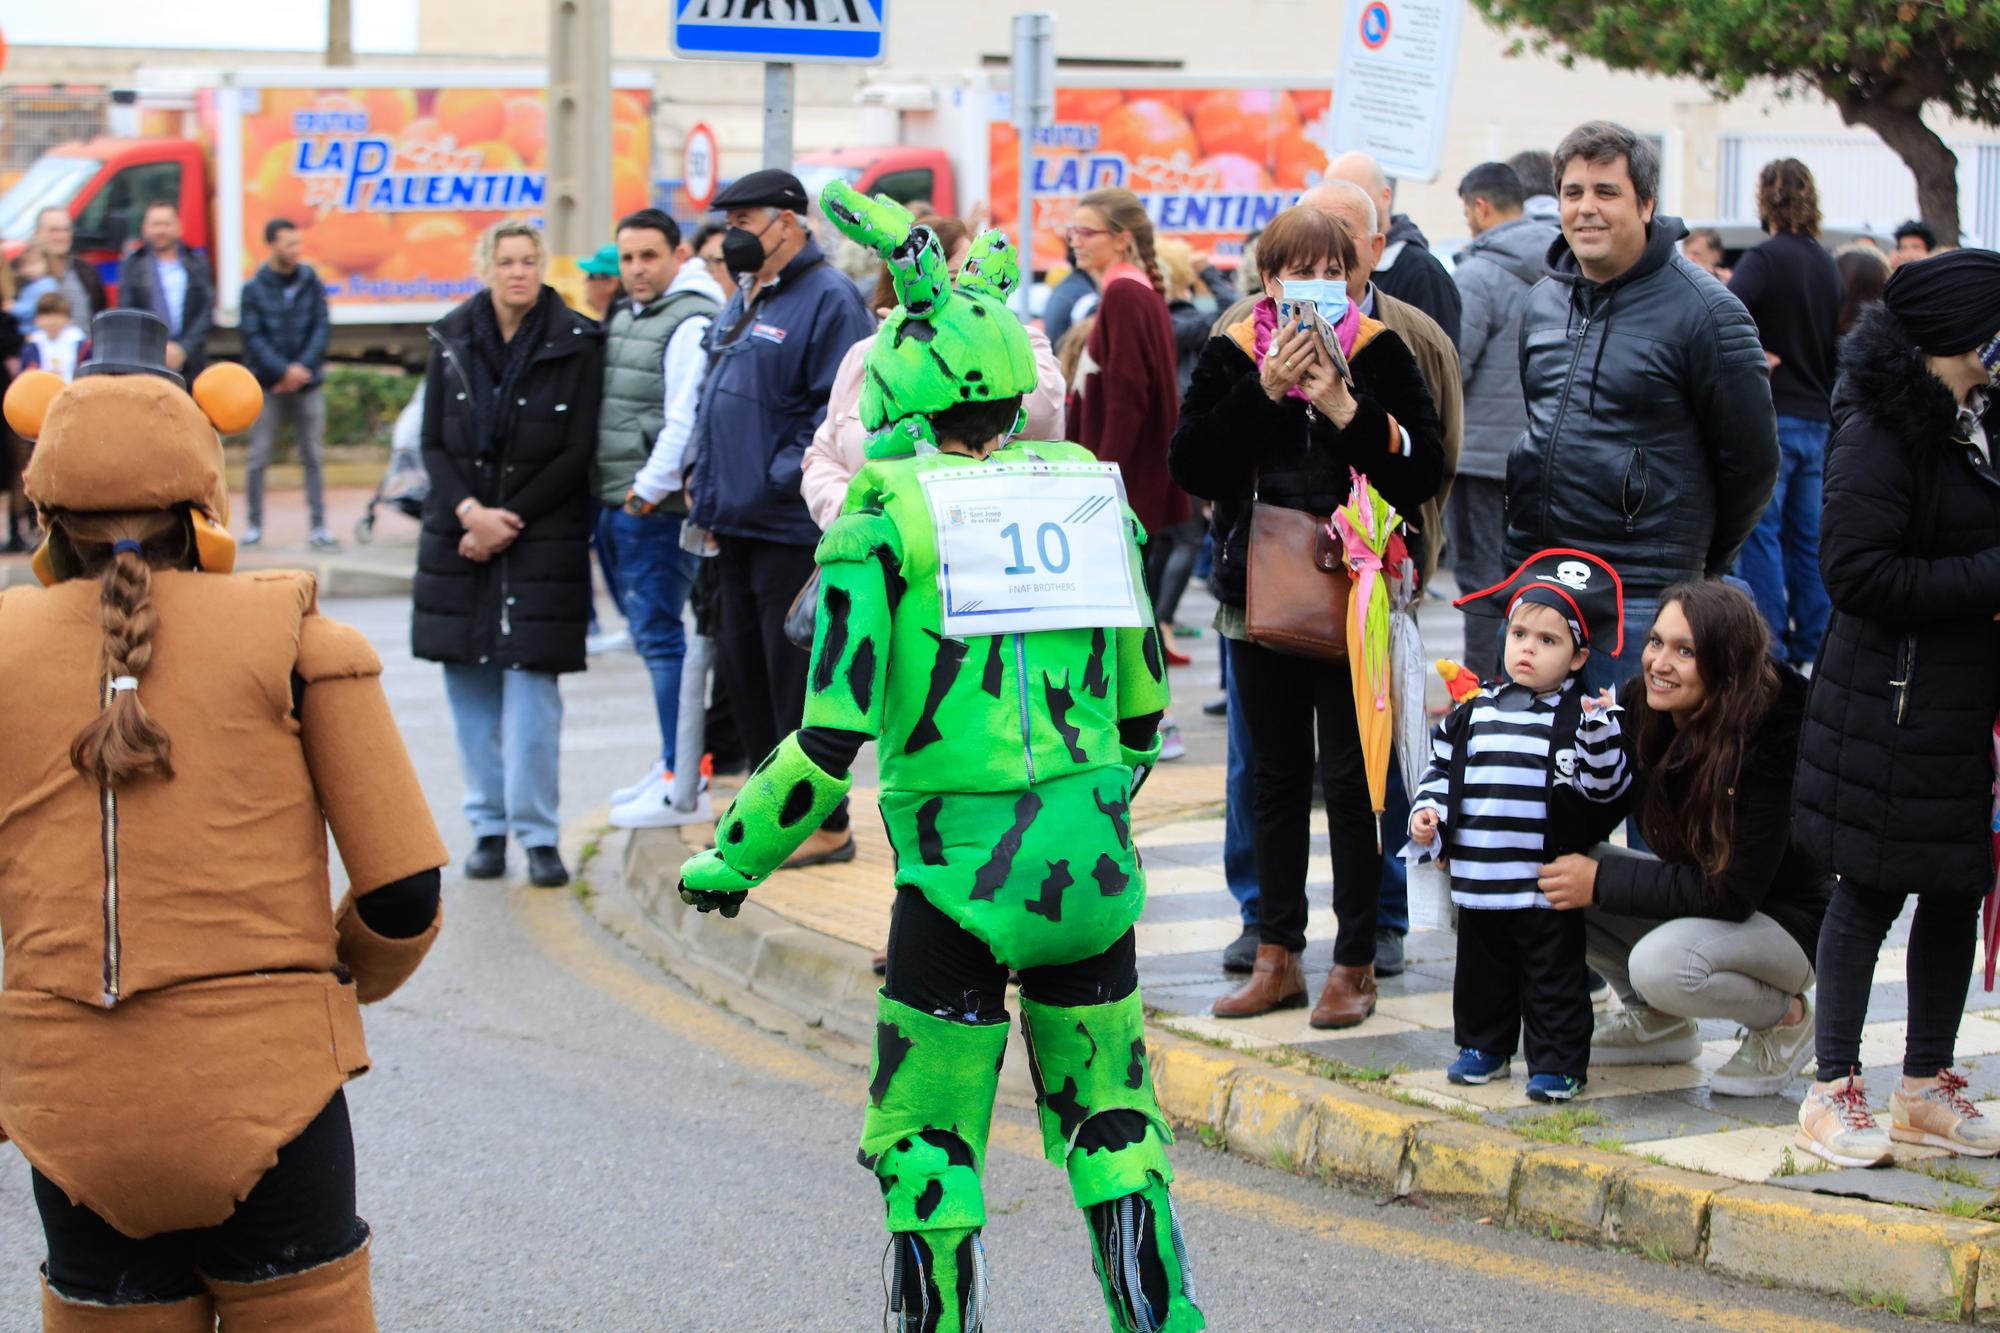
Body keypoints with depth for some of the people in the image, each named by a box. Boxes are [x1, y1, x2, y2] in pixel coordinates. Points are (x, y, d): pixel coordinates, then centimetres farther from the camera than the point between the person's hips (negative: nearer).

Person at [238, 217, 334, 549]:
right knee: (259, 457, 1)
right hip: (267, 384, -2)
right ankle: (255, 524, 11)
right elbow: (253, 337, -6)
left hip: (307, 382, 2)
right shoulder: (254, 288, -2)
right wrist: (283, 370, -15)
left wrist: (301, 367, -11)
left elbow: (322, 327, 1)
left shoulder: (311, 282, 3)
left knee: (314, 457, 3)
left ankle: (318, 527, 6)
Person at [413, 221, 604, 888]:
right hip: (459, 535, 3)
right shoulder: (452, 340, 6)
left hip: (543, 538, -3)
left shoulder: (575, 344, -2)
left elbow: (578, 453, -5)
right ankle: (488, 827, 12)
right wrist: (470, 511, -11)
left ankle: (538, 835, -4)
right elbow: (432, 443, 6)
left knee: (530, 683, -8)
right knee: (469, 684, 4)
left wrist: (506, 521, -10)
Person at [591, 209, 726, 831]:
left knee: (658, 634, -8)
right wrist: (612, 495, 16)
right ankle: (674, 762, 23)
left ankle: (682, 785, -6)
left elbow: (685, 422, -19)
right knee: (648, 633, 14)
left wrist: (650, 489, -17)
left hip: (658, 506, -9)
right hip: (617, 501, 9)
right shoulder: (624, 318, 18)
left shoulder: (691, 324, -12)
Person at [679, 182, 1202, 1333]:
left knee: (928, 1160, 7)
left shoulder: (885, 517, -6)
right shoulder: (1093, 495, 8)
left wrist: (733, 861, 2)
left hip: (959, 875, -4)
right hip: (1095, 864, 4)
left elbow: (833, 740, -11)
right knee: (1115, 1136, 15)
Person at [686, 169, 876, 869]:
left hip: (791, 526, -9)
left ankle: (824, 824, 4)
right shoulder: (744, 300, 17)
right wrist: (706, 480, 15)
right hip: (739, 524, 9)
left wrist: (784, 478, -20)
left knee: (796, 676, -5)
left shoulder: (828, 300, -12)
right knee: (741, 668, 13)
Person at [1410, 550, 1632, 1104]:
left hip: (1547, 887, -5)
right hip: (1478, 882, 5)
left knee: (1554, 978, 3)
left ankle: (1558, 1063, 12)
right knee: (1481, 971, 17)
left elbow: (1608, 786, -12)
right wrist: (1427, 813, 1)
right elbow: (1442, 767, 16)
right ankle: (1484, 1046, 34)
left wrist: (1599, 730, -25)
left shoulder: (1582, 716, -5)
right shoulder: (1476, 713, 8)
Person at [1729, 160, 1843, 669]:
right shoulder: (1827, 264, 11)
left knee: (1760, 532, -3)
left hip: (1770, 416, -7)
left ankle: (1770, 648, -5)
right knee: (1808, 537, 11)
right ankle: (1810, 649, 13)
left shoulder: (1766, 258, -12)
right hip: (1818, 417, 7)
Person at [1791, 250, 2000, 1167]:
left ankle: (1926, 1087, 23)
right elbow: (1855, 571, -21)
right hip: (1896, 702, -8)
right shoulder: (1882, 431, -15)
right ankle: (1833, 1091, 10)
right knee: (1871, 891, 0)